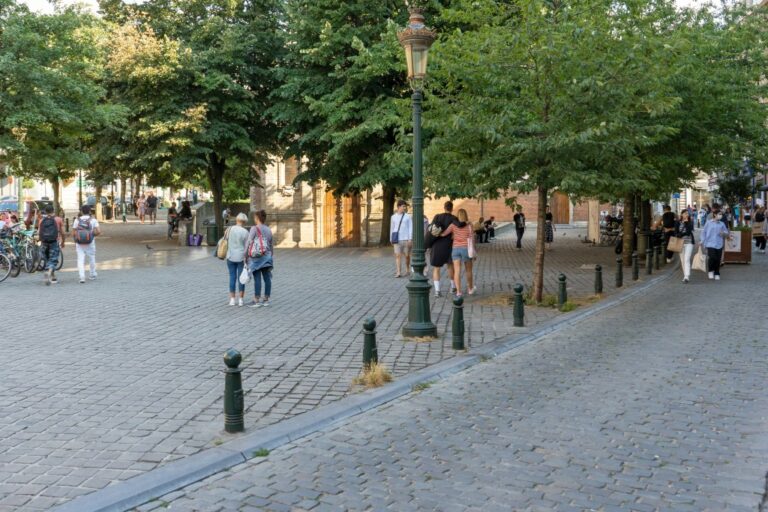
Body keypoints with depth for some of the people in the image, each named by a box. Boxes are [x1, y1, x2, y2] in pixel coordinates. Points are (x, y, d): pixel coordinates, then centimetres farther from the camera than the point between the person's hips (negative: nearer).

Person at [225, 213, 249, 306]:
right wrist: (247, 259, -1)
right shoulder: (245, 232, -9)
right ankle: (240, 299, 7)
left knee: (232, 278, 8)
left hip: (231, 257, 2)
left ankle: (232, 299, 8)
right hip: (241, 257, -2)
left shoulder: (229, 229, -3)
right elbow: (247, 247, -7)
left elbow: (225, 242, 3)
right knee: (241, 278, 5)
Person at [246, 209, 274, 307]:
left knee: (257, 279, -4)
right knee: (267, 278, 6)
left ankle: (256, 300, -1)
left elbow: (248, 243, -10)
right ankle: (266, 299, 12)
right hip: (266, 257, 6)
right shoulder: (269, 230, 8)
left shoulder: (254, 229, -9)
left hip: (256, 257, -6)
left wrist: (246, 256, -2)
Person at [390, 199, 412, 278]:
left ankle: (407, 270, 27)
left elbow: (410, 228, -1)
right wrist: (391, 239, 14)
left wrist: (410, 239, -9)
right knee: (398, 255, -8)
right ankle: (398, 272, -11)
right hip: (397, 240, 1)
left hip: (406, 239, -1)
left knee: (407, 256, 8)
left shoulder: (408, 217, 2)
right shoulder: (393, 217, 7)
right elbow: (392, 229, 12)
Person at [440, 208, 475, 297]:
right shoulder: (469, 225, -4)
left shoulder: (453, 225, -2)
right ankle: (470, 289, 31)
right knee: (468, 270, 17)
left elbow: (444, 234, -7)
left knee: (457, 271, -4)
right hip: (466, 249, 0)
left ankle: (458, 291, -15)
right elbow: (471, 238, -8)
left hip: (455, 249, 0)